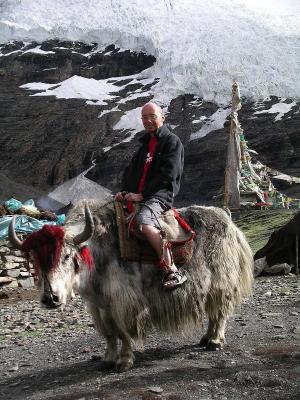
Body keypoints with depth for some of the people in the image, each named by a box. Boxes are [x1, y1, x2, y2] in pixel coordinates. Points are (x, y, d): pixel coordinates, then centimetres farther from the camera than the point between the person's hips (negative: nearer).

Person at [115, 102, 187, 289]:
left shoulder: (173, 142, 0)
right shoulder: (145, 143, 25)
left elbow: (167, 175, -11)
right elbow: (132, 169, 24)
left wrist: (142, 195, -14)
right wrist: (125, 191, 5)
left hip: (161, 195, -8)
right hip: (137, 195, 9)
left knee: (144, 221, -35)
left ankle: (172, 271, -34)